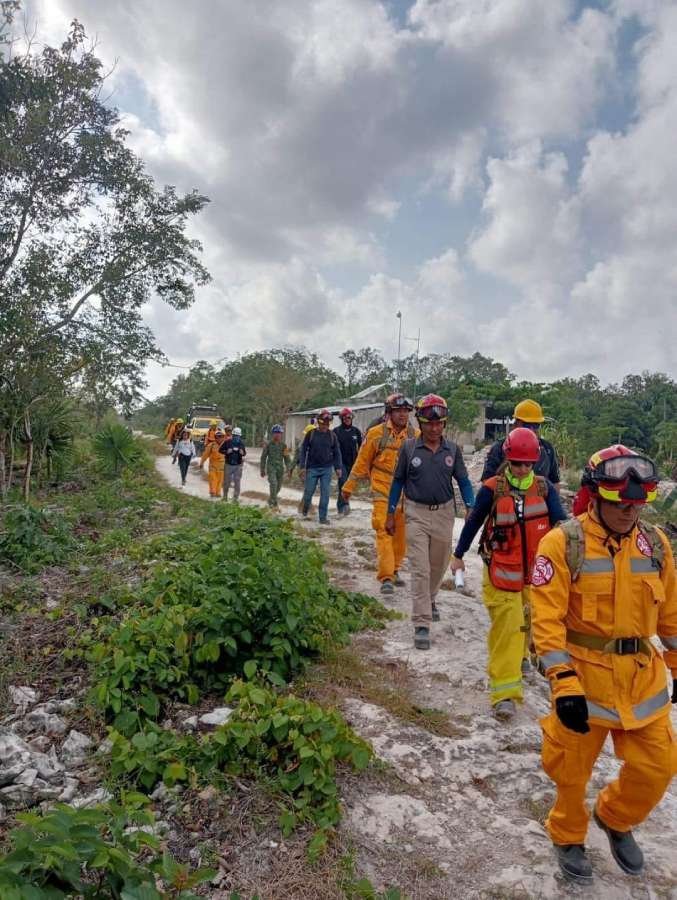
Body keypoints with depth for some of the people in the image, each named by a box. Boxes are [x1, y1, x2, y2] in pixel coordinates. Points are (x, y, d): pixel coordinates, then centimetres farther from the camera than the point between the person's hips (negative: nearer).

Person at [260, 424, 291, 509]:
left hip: (280, 468, 3)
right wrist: (262, 470, 5)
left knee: (278, 487, 9)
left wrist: (289, 468, -3)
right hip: (271, 467, -3)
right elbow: (263, 457, 5)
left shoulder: (283, 445, 4)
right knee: (273, 484, -20)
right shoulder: (268, 444, -1)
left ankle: (270, 500, 32)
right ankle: (275, 503, -14)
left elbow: (287, 458, 7)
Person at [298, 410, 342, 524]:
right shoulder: (311, 434, -1)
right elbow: (303, 450, 1)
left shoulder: (332, 436, 5)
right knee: (308, 492, 4)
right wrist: (302, 466, -6)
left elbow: (337, 453, 10)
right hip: (312, 468, -1)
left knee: (325, 493, -1)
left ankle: (323, 517, 7)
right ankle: (304, 511, 31)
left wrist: (338, 467, 3)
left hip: (327, 469, 1)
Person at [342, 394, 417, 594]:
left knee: (401, 535, 11)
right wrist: (349, 486, 8)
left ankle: (394, 571, 29)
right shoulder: (376, 433, -2)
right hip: (383, 494, -3)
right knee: (384, 533, -8)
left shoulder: (415, 436, 4)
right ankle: (386, 578, -5)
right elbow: (362, 462, 4)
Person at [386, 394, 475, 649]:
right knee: (420, 570, -5)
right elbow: (398, 480, 2)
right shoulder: (409, 447, -6)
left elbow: (463, 481, 6)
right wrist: (391, 513, 3)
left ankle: (429, 599, 46)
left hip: (444, 513, 3)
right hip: (417, 514, -3)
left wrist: (471, 508, -8)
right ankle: (421, 625, -1)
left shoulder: (452, 449, -1)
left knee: (438, 566, 18)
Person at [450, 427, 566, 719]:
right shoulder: (492, 489, -12)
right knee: (506, 627, -8)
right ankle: (504, 693, -2)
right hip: (501, 571, -3)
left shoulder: (544, 488, -5)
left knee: (528, 620, 23)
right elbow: (473, 522, 0)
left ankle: (519, 656, 53)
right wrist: (458, 555, 9)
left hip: (535, 570, 4)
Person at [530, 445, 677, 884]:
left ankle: (615, 819, 42)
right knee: (573, 769, 12)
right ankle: (568, 837, 41)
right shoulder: (563, 544, -16)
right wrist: (563, 683, -24)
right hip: (584, 674, -4)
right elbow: (547, 619, -19)